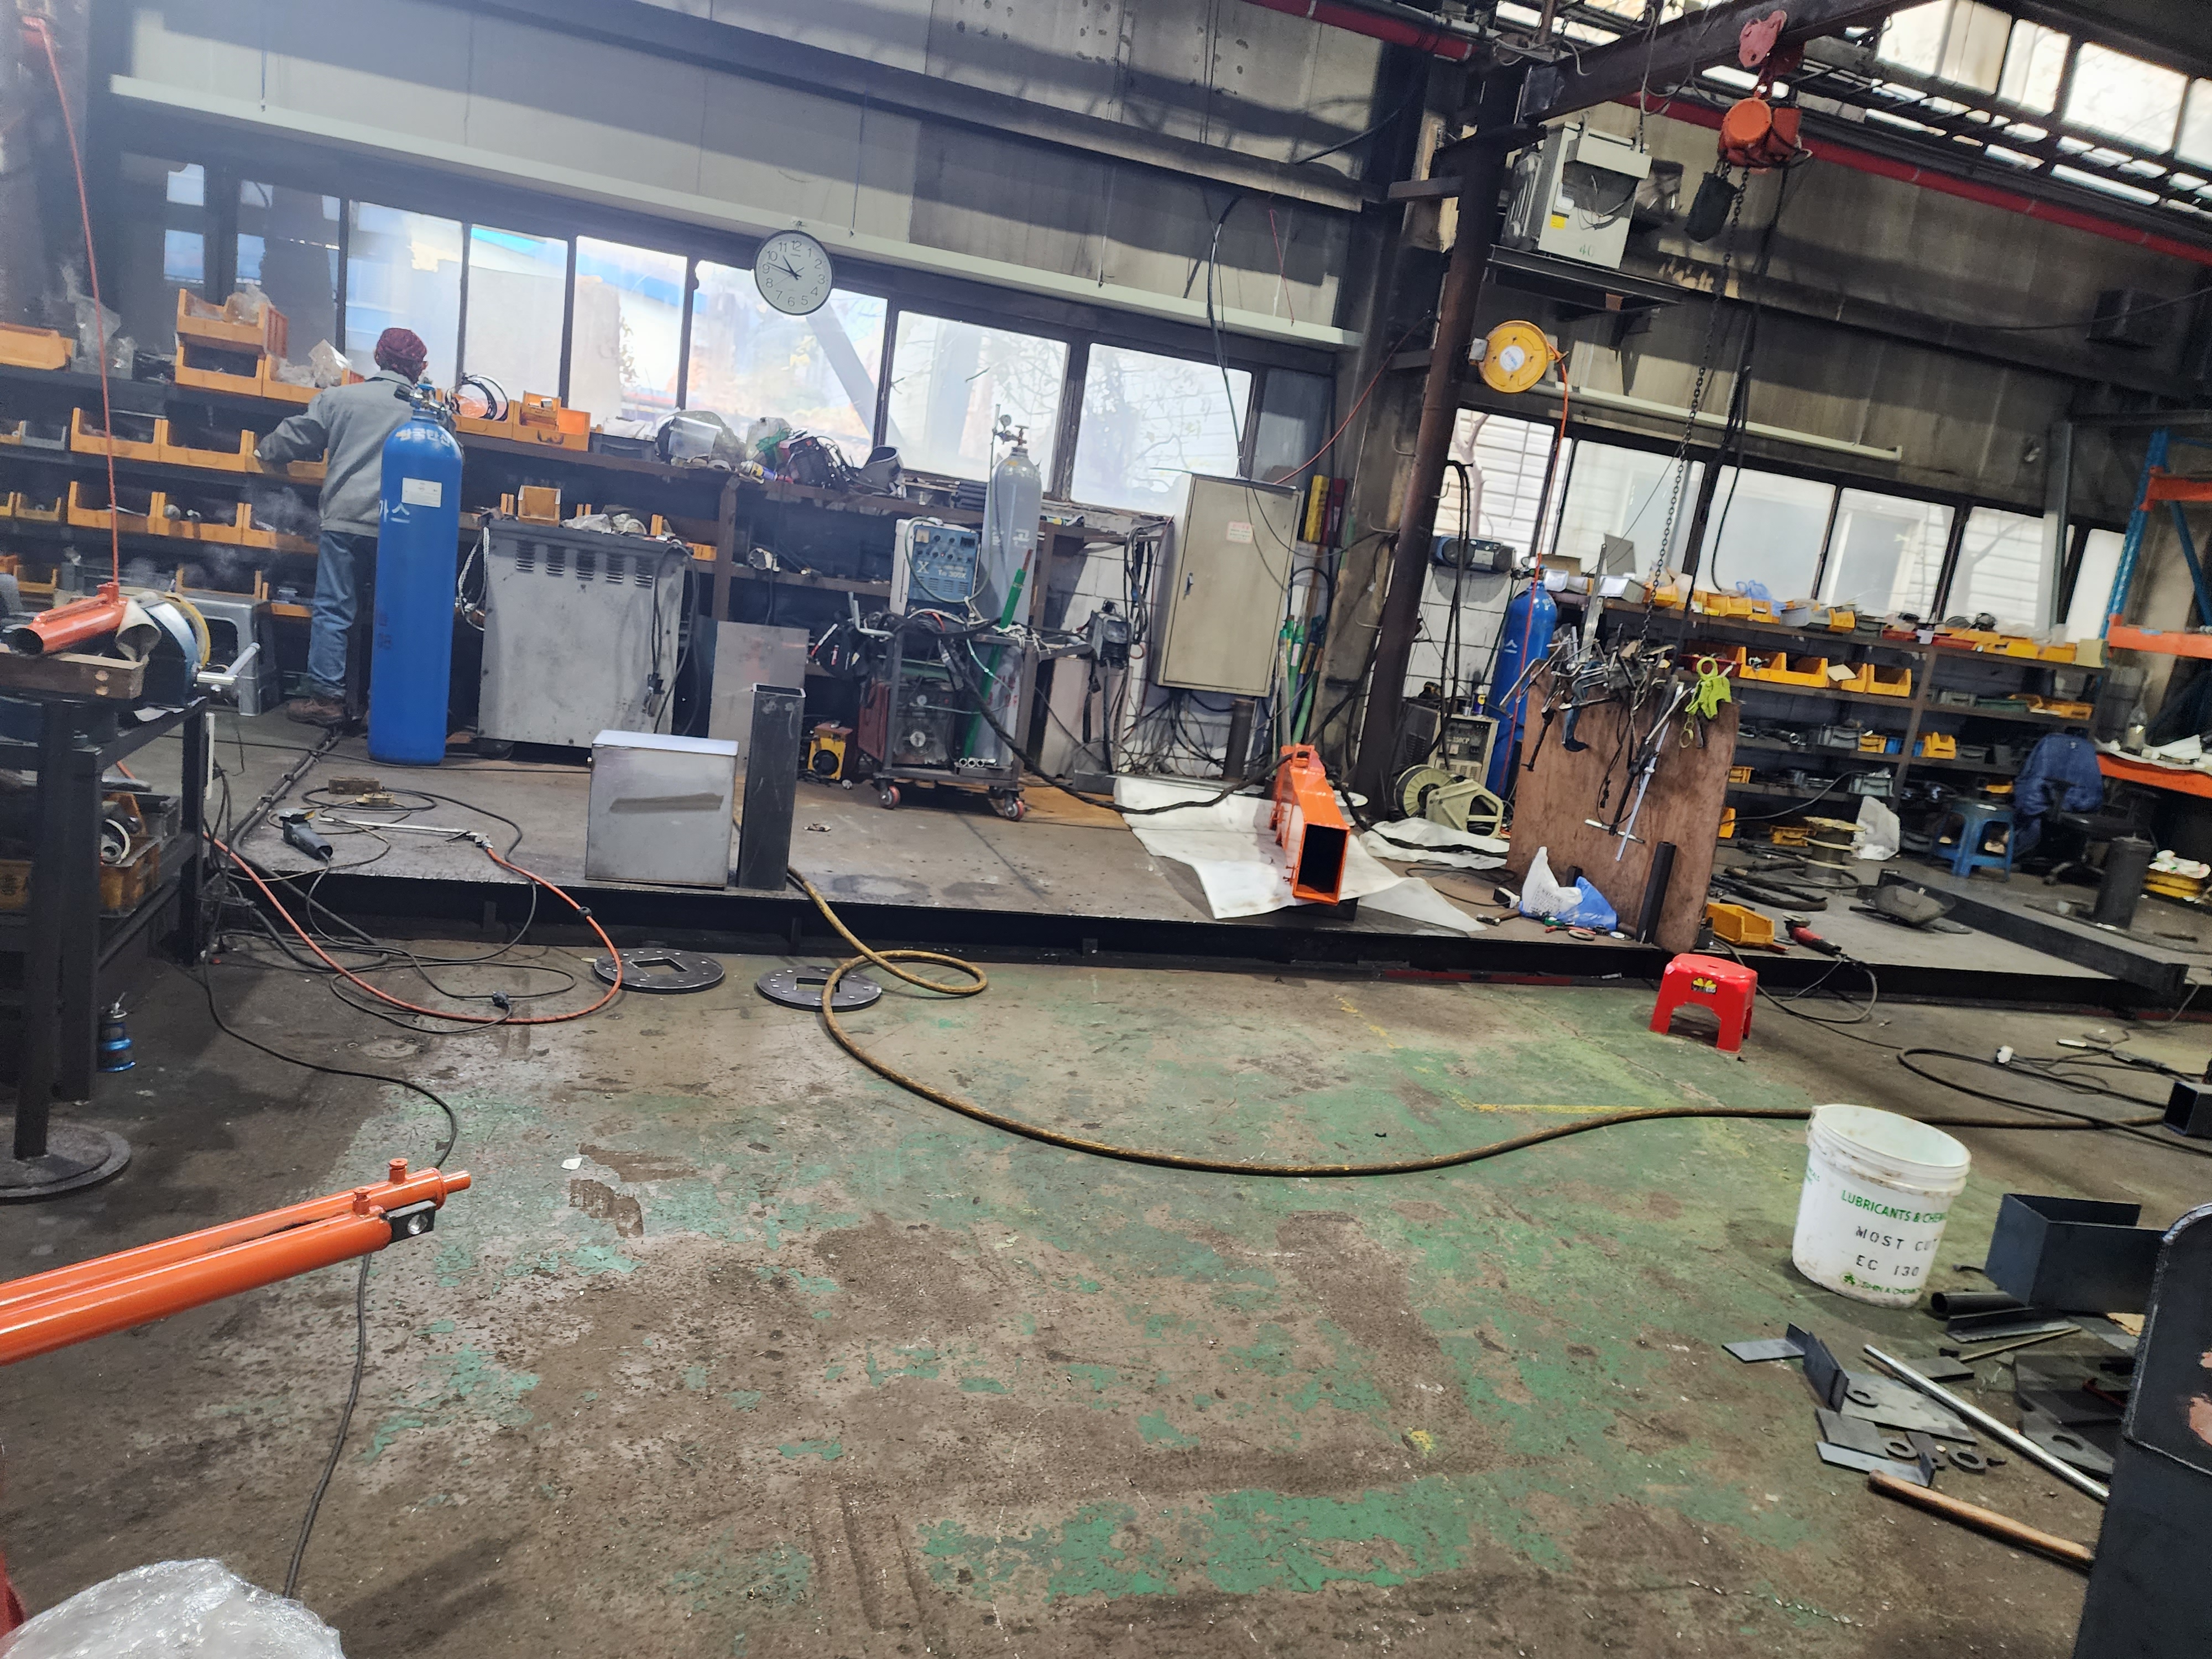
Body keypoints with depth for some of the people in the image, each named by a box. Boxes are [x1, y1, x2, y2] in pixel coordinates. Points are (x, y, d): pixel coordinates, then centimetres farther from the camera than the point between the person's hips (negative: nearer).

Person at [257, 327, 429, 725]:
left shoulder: (338, 397, 5)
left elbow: (299, 436, 12)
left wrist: (264, 450, 31)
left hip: (345, 520, 0)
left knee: (333, 610, 4)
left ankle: (326, 696, 2)